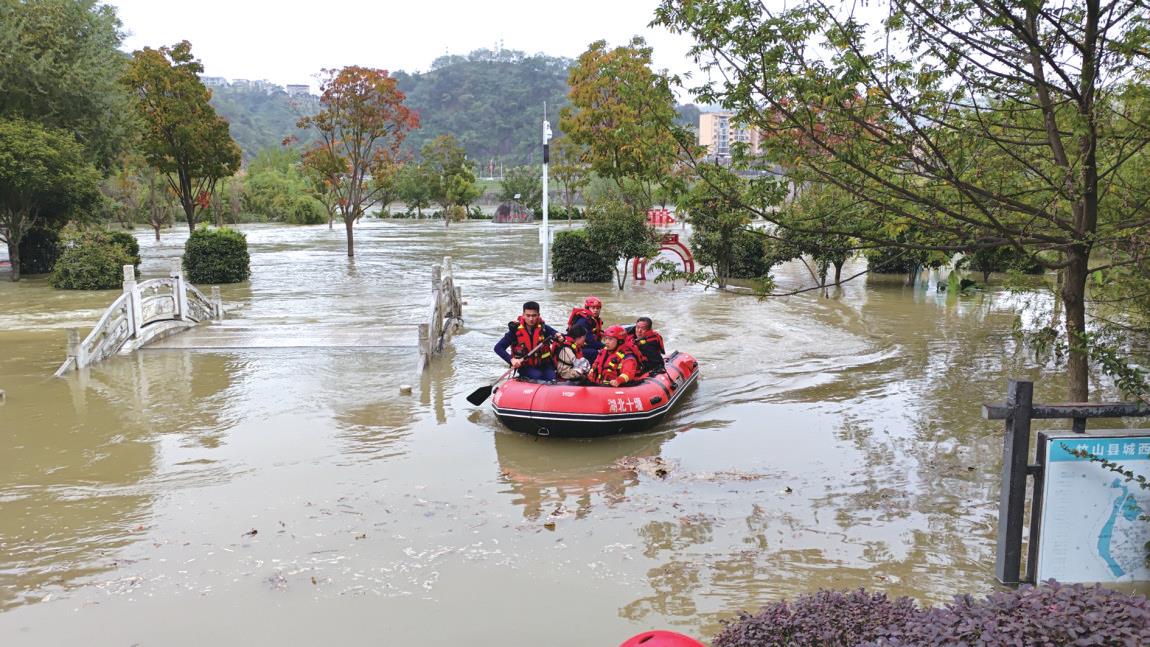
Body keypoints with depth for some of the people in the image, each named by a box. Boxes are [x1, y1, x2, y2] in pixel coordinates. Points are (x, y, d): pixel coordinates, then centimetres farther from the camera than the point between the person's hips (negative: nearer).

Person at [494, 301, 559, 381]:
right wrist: (511, 359, -24)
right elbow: (498, 348, -9)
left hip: (544, 365, 1)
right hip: (525, 367, -1)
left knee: (552, 379, -26)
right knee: (537, 376, -30)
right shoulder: (515, 330, -8)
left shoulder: (543, 328, -4)